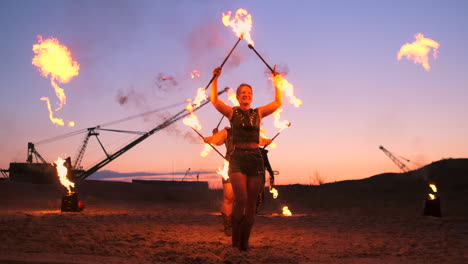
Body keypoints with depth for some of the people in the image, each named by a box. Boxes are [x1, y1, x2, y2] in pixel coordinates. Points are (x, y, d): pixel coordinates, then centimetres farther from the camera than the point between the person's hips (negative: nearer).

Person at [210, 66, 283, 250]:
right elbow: (214, 101, -5)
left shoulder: (258, 113, 14)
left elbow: (278, 102, 12)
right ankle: (235, 239, -3)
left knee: (251, 204, 2)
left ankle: (245, 242, 10)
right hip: (238, 158, -3)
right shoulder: (232, 112, 7)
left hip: (255, 158, 3)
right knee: (241, 199, -18)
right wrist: (215, 79, -9)